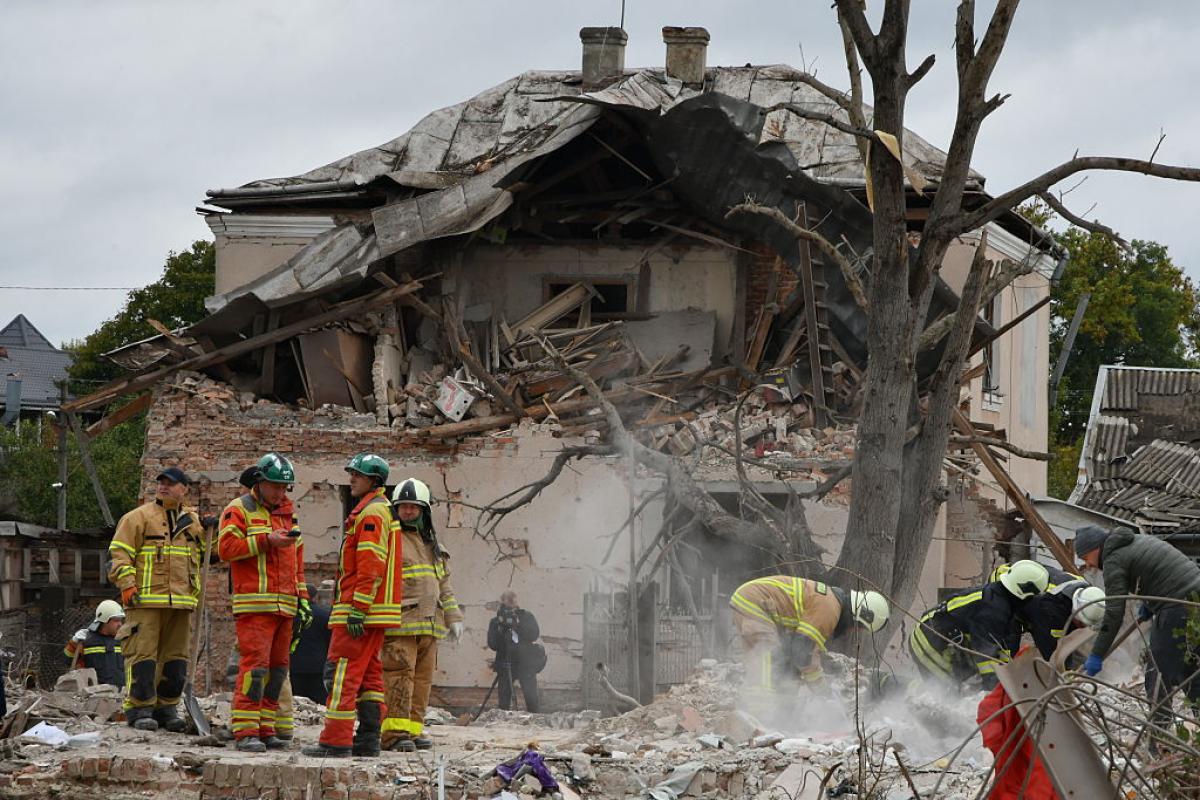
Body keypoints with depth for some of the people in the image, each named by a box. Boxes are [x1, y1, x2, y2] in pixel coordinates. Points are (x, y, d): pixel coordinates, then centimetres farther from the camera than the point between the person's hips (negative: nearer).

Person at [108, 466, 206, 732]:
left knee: (175, 657, 7)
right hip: (145, 600, -5)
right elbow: (119, 553, -5)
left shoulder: (192, 523, 17)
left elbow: (196, 560, 28)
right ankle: (139, 710, -6)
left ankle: (167, 708, 14)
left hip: (180, 601, 5)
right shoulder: (139, 517, 1)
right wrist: (127, 585, -14)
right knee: (142, 653, -8)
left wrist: (195, 592, 18)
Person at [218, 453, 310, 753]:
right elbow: (226, 548, -13)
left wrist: (302, 598, 19)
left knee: (277, 667, 6)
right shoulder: (239, 510, 0)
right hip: (254, 602, -7)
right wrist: (266, 541, -17)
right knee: (254, 664, -14)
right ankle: (245, 731, -16)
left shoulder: (288, 514, 21)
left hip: (284, 605, 7)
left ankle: (265, 729, 10)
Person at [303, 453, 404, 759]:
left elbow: (371, 565, -21)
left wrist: (357, 609, -23)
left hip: (360, 609, -11)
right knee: (369, 674, 11)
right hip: (377, 612, 11)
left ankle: (336, 742, -14)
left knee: (343, 673, -11)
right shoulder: (383, 510, 21)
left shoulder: (371, 513, -13)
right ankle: (368, 740, 11)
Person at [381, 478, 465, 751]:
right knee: (399, 676, -13)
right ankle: (394, 732, -15)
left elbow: (443, 584, 28)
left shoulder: (431, 544, 22)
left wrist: (453, 617, 22)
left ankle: (413, 729, 11)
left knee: (422, 678, 6)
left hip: (428, 625, 8)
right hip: (399, 624, -7)